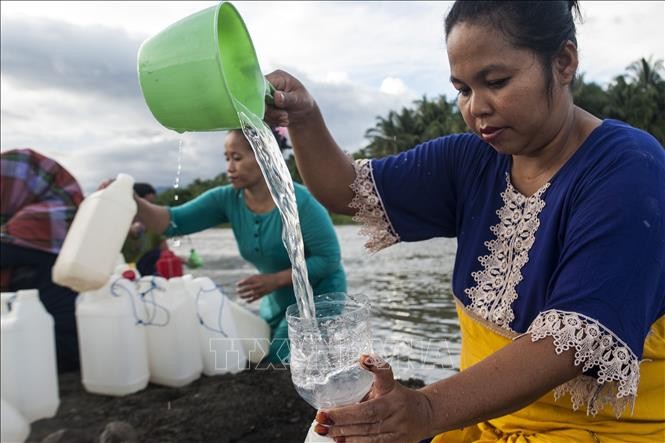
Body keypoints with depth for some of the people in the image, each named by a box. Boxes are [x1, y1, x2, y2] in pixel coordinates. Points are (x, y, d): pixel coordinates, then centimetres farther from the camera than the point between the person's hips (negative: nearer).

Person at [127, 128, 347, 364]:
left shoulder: (300, 202, -26)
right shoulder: (227, 199, -11)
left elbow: (329, 258, -22)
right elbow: (173, 222, -18)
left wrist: (274, 280, -25)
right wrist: (132, 201, -35)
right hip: (278, 300, 6)